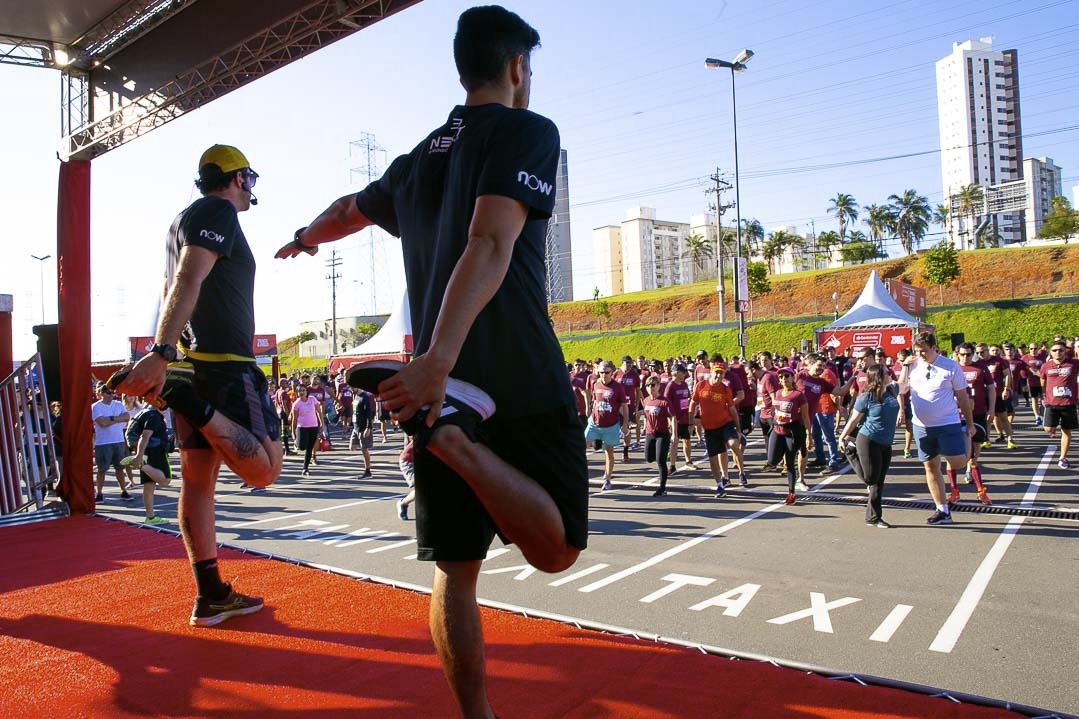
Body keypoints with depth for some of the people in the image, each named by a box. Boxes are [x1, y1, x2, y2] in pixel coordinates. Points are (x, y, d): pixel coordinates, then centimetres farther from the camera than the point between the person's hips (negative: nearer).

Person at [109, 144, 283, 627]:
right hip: (224, 365, -10)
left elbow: (172, 293, 25)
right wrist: (161, 354, -30)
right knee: (264, 469, -13)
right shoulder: (218, 213, -5)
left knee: (198, 478, 8)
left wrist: (161, 363, 27)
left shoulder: (185, 219, 24)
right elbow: (187, 282, -20)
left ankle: (211, 596, 14)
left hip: (190, 365, 10)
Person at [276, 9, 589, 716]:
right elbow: (490, 243, -17)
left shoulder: (418, 159, 19)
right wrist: (440, 358, -28)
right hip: (519, 378, -6)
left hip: (440, 383, 6)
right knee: (556, 550, 2)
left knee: (456, 570, 13)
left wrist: (303, 240, 59)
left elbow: (345, 212, 37)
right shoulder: (528, 131, 0)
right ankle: (449, 433, -19)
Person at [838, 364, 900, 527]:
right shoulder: (866, 397, -12)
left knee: (879, 482, 9)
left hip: (886, 444, 6)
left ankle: (873, 517, 17)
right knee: (871, 478, -5)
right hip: (868, 441, -6)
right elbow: (854, 419, -5)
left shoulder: (892, 391, 5)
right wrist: (842, 437, 2)